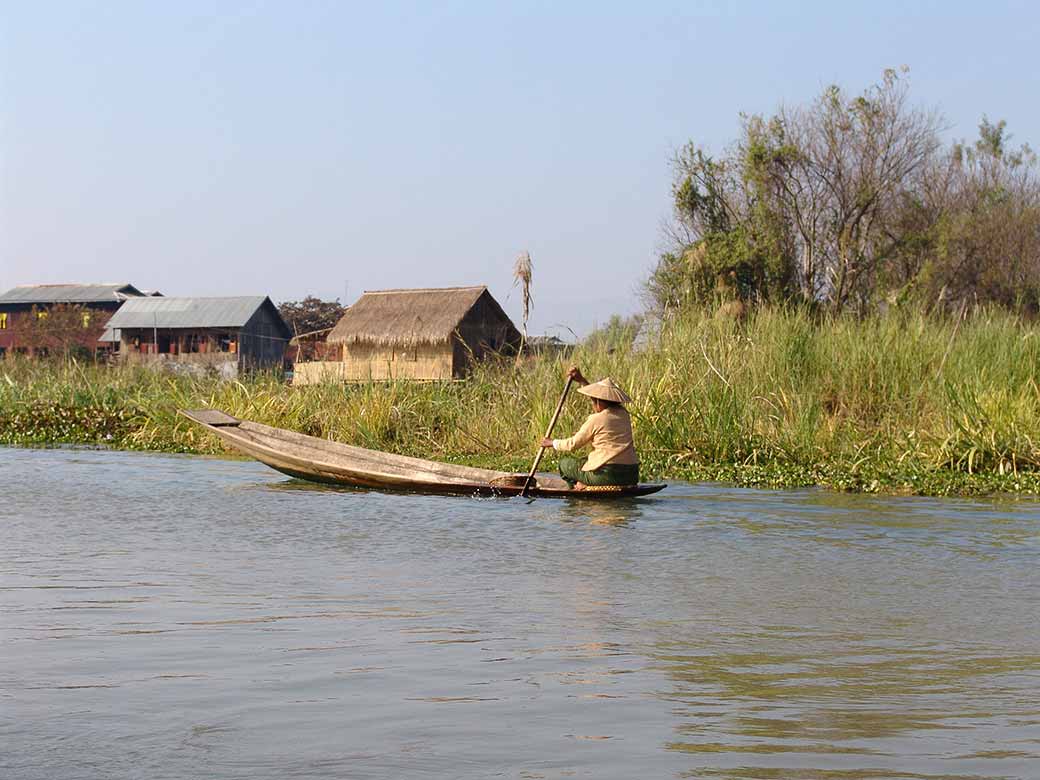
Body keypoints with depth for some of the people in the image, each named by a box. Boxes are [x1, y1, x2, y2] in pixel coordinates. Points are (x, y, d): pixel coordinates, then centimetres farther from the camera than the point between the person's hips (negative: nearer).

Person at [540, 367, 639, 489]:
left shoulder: (596, 420, -10)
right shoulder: (623, 414, 9)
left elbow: (573, 444, 1)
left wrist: (553, 443, 18)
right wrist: (582, 381, 32)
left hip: (607, 475, -6)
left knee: (565, 462, 16)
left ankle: (584, 486, 4)